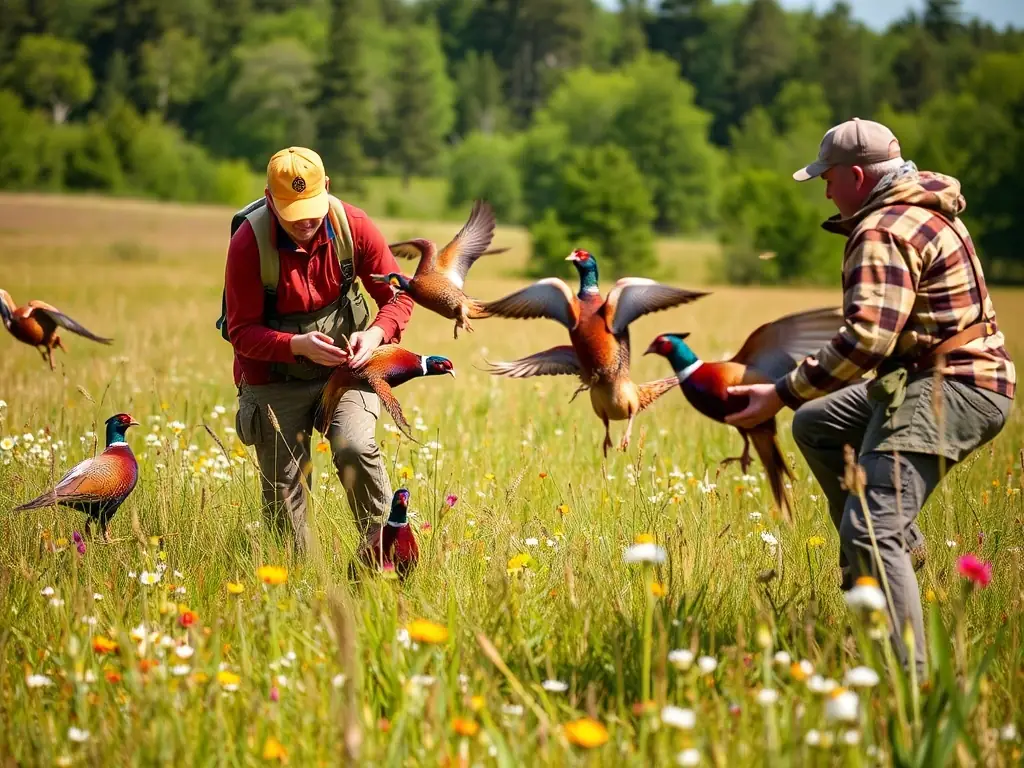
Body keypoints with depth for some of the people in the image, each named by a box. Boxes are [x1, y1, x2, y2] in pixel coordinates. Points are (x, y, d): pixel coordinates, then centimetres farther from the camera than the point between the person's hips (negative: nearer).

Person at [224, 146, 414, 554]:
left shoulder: (352, 226, -13)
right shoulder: (247, 244, -20)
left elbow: (399, 295, -3)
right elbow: (242, 332, -15)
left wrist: (376, 333, -25)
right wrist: (298, 345, -32)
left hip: (344, 366, 1)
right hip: (276, 378, 0)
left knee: (355, 447, -26)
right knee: (283, 494, 1)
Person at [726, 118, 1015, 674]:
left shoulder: (883, 232, -15)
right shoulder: (926, 211, 18)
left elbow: (867, 337, -27)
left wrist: (783, 394, -23)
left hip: (948, 390, -11)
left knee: (870, 531, -20)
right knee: (815, 424, 25)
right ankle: (897, 547, 18)